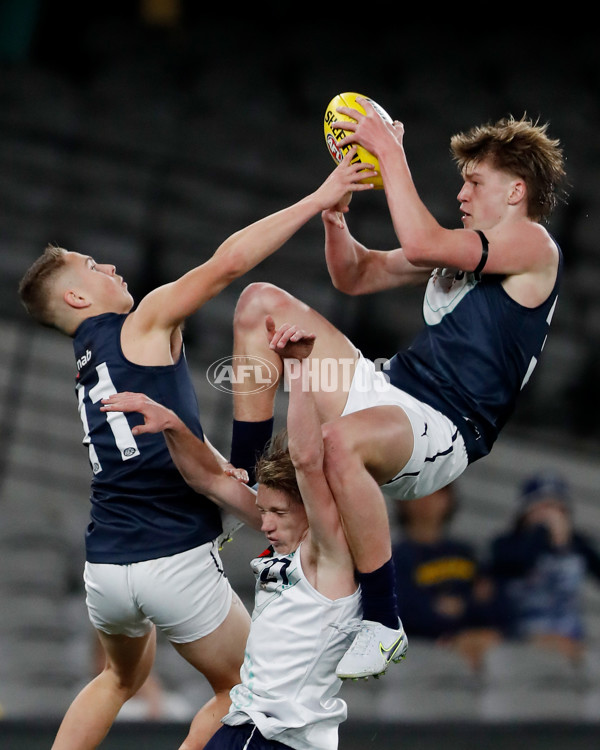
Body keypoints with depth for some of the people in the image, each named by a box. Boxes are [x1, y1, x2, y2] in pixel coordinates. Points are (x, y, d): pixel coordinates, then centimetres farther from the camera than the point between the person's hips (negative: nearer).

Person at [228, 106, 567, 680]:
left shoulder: (532, 244, -6)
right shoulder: (464, 247, 22)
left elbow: (419, 244, -22)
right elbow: (355, 277, 26)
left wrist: (389, 150, -15)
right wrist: (334, 214, 7)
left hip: (444, 432, -10)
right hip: (388, 391, 10)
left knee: (341, 440, -44)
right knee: (260, 303, 5)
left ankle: (382, 623, -27)